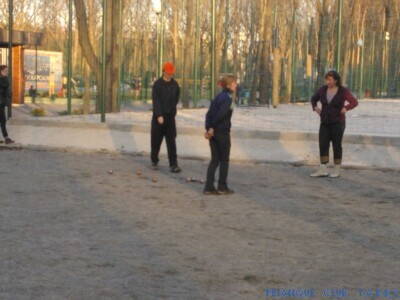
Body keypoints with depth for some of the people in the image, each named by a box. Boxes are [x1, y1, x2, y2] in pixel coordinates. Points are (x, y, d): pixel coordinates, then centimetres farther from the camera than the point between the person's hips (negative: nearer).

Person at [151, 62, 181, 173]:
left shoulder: (175, 84, 5)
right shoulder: (157, 84, -8)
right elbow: (156, 100, -14)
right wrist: (159, 115, -21)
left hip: (170, 116, 2)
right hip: (158, 116, -2)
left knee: (171, 141, -5)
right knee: (156, 140, 7)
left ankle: (173, 165, -9)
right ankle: (154, 161, 24)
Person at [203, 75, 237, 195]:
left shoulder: (219, 97, 13)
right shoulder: (227, 98, -13)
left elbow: (209, 114, 8)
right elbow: (220, 114, -23)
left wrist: (208, 129, 2)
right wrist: (211, 128, -15)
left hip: (213, 132, 7)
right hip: (223, 132, -7)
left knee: (215, 160, 11)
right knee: (224, 160, 6)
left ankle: (209, 187, 8)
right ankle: (222, 187, 11)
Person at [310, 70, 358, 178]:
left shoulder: (343, 91, -10)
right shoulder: (323, 89, 2)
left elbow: (354, 102, -15)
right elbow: (313, 99, 15)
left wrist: (345, 109, -26)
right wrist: (315, 108, -1)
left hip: (337, 122, -5)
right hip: (325, 122, 5)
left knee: (336, 146, 0)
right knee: (323, 145, -1)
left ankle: (337, 171, 11)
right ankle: (323, 170, 1)